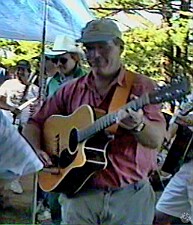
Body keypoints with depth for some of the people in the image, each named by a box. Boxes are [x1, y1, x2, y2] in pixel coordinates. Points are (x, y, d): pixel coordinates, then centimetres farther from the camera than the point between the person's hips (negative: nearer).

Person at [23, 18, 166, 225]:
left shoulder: (141, 86, -5)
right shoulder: (72, 90, 7)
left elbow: (157, 140, -15)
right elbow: (35, 123, 13)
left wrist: (137, 125, -36)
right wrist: (35, 151, -6)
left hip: (130, 195, -2)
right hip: (79, 194, 3)